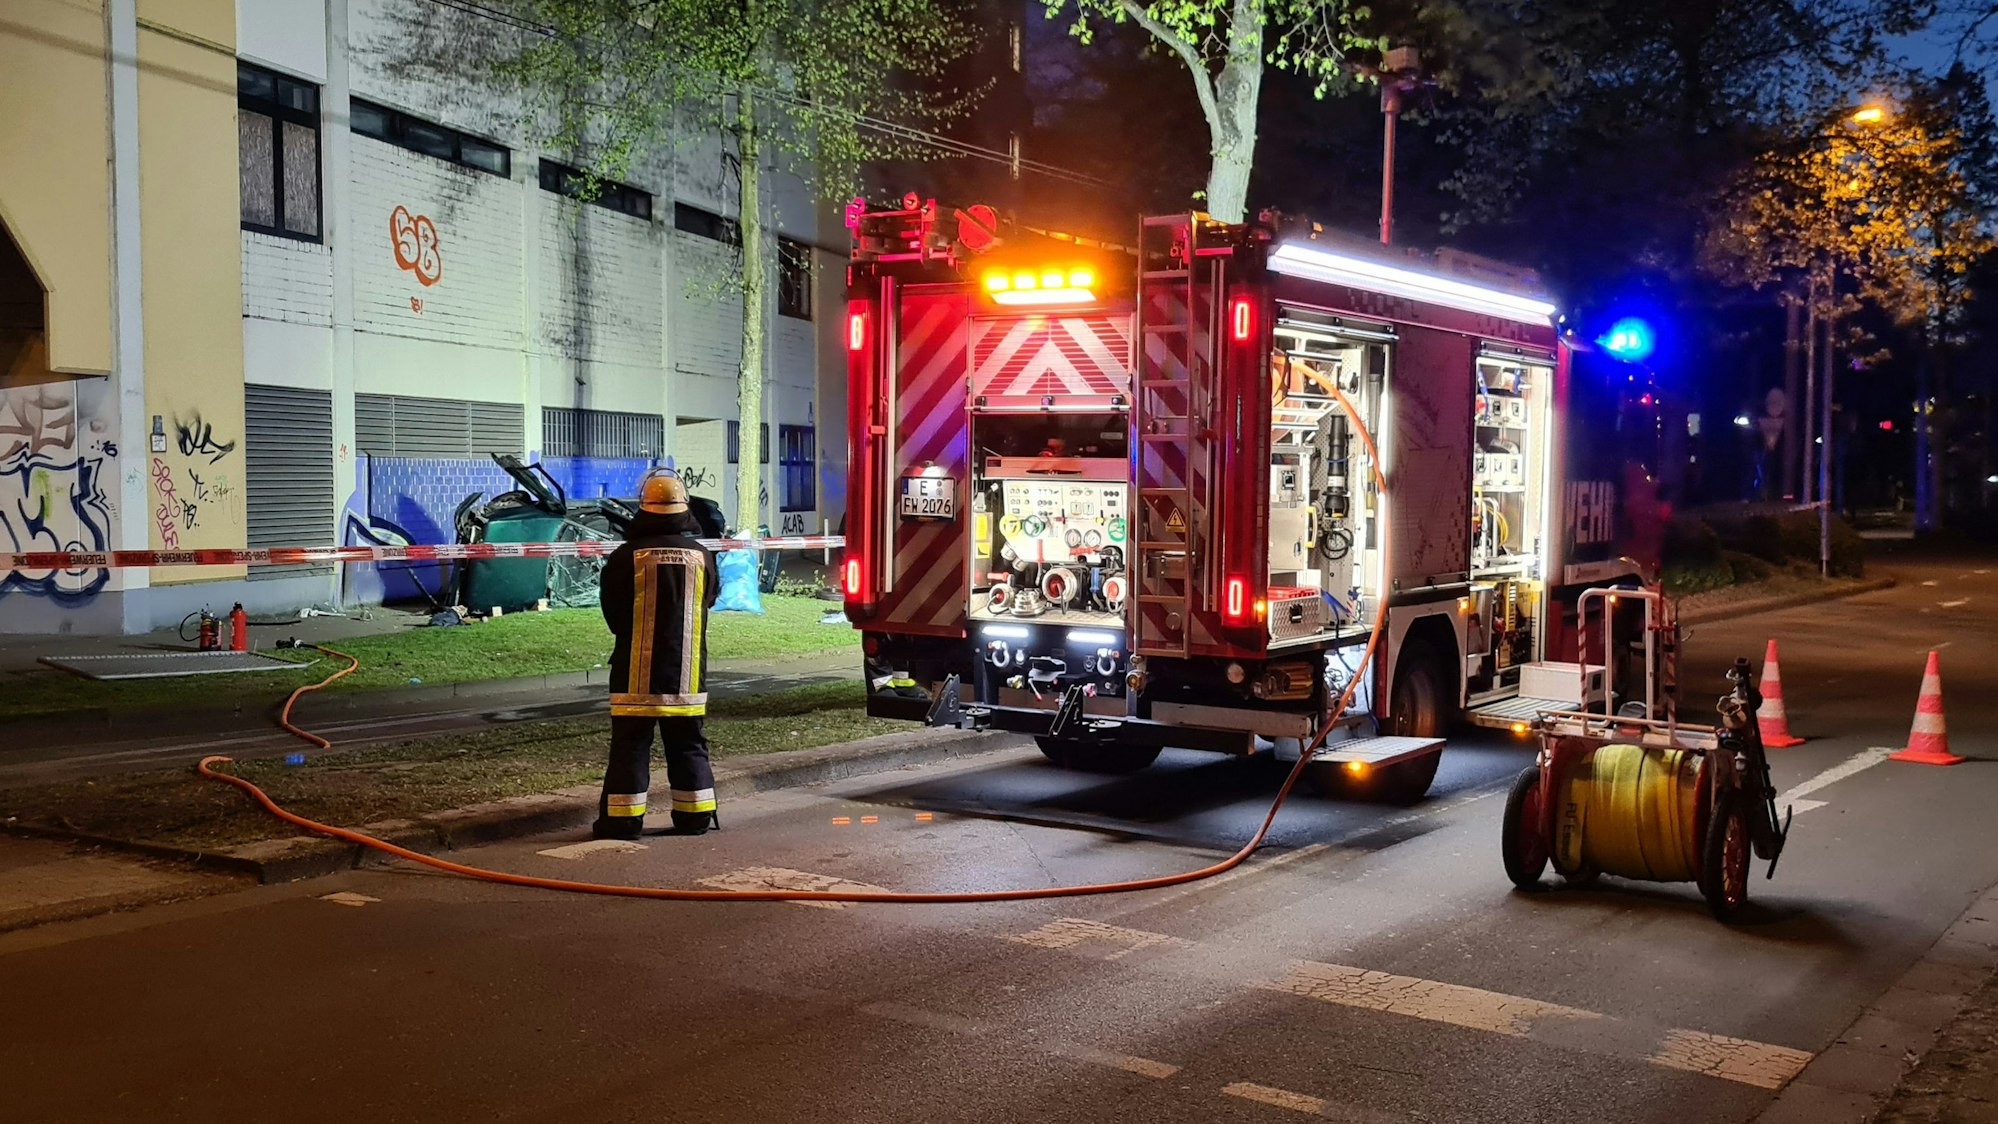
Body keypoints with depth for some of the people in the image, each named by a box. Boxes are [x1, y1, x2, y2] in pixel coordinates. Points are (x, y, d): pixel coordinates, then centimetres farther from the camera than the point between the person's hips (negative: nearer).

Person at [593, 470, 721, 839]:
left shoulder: (627, 556, -11)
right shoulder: (700, 556, -2)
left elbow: (611, 610, -2)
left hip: (637, 670, -3)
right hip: (687, 670, 3)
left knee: (630, 743, 3)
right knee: (688, 743, 11)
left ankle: (622, 818, 4)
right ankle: (694, 815, 16)